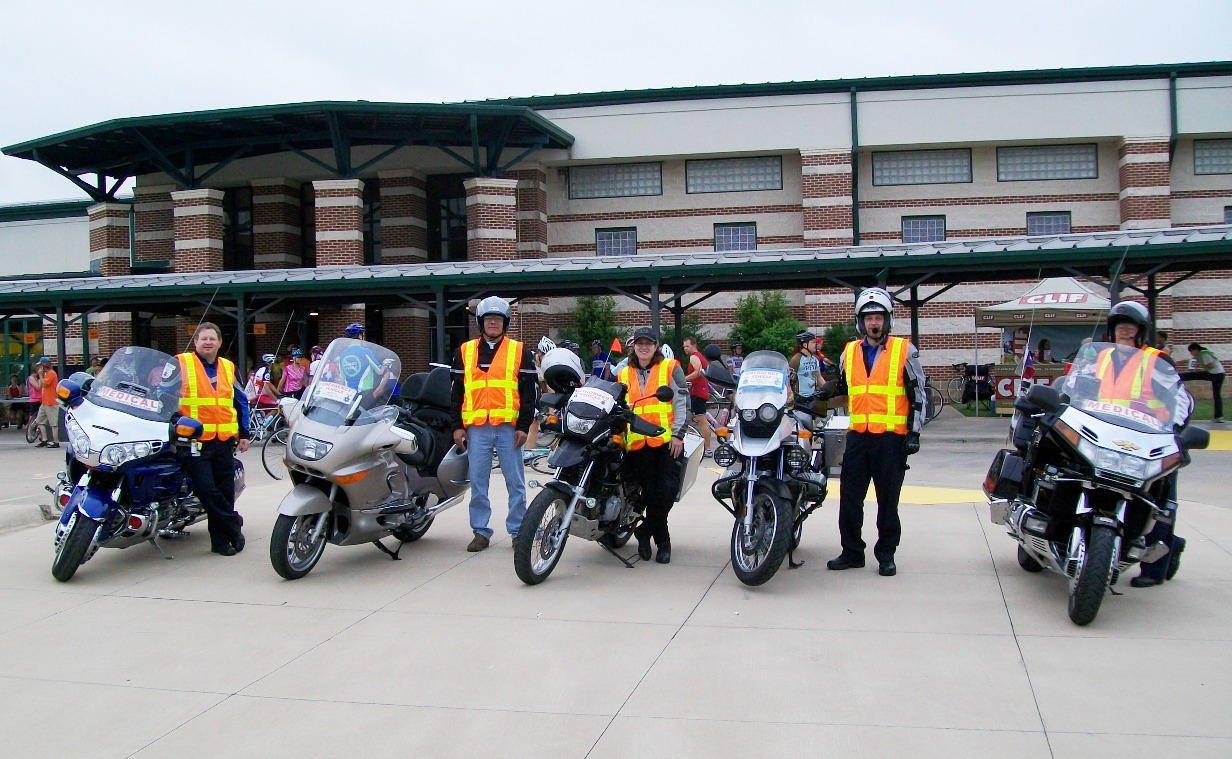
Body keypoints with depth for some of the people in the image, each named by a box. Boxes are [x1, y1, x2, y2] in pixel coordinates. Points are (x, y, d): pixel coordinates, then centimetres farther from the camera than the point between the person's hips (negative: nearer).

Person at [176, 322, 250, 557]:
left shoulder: (229, 368, 15)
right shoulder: (180, 364, 1)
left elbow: (241, 402, 20)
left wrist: (243, 434, 16)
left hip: (224, 440, 4)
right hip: (195, 440, -4)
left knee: (224, 491, 6)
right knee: (206, 489, -14)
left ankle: (221, 539, 14)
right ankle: (233, 524, 3)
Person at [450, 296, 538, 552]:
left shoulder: (520, 352, 6)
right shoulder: (465, 351, 12)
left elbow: (529, 392, 3)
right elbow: (457, 391, 13)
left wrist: (523, 426, -4)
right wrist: (457, 425, 5)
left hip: (508, 426, -2)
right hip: (476, 427, 2)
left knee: (515, 482, 2)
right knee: (477, 483, 5)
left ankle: (518, 531, 11)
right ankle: (480, 532, 13)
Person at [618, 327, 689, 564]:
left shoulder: (670, 368, 5)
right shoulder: (624, 375, 18)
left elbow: (682, 403, 0)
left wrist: (677, 434, -8)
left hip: (667, 441, -3)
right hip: (637, 444, 3)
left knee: (666, 491, -12)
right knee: (650, 492, -2)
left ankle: (644, 532, 6)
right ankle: (662, 541, 10)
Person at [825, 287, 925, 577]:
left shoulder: (904, 350, 1)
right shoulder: (849, 352, 12)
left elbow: (918, 394, 1)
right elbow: (840, 387, 26)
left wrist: (914, 432, -4)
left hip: (891, 436, -4)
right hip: (858, 435, 4)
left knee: (888, 500, 4)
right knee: (849, 497, 4)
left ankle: (886, 554, 15)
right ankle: (852, 552, 15)